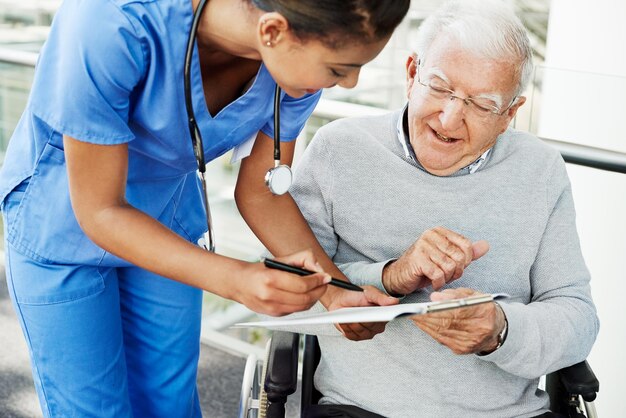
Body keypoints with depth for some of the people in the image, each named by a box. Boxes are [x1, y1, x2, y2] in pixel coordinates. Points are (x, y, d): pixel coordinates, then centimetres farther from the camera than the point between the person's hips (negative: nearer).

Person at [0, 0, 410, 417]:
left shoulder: (304, 55, -20)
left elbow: (260, 193, -6)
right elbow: (99, 211, -28)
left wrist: (335, 292, -20)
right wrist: (234, 280, -40)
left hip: (170, 218, 4)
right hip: (63, 220, -4)